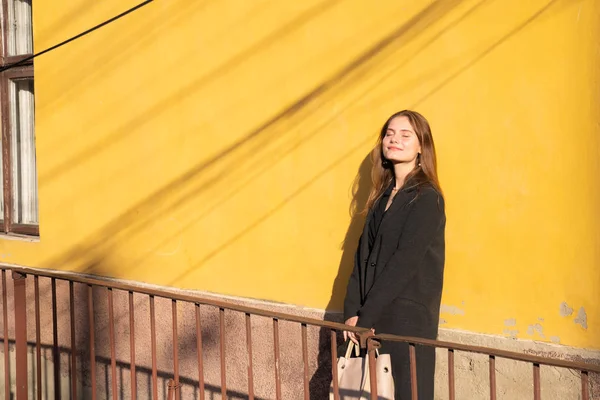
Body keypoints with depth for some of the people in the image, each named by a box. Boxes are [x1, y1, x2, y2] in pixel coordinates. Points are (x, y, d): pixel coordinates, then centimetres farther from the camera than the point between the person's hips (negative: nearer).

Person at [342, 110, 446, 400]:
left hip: (409, 320, -6)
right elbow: (364, 255, 8)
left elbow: (405, 262, -15)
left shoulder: (426, 198, -9)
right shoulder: (383, 195, 13)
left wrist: (366, 317, -15)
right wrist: (352, 311, -3)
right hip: (374, 317, 7)